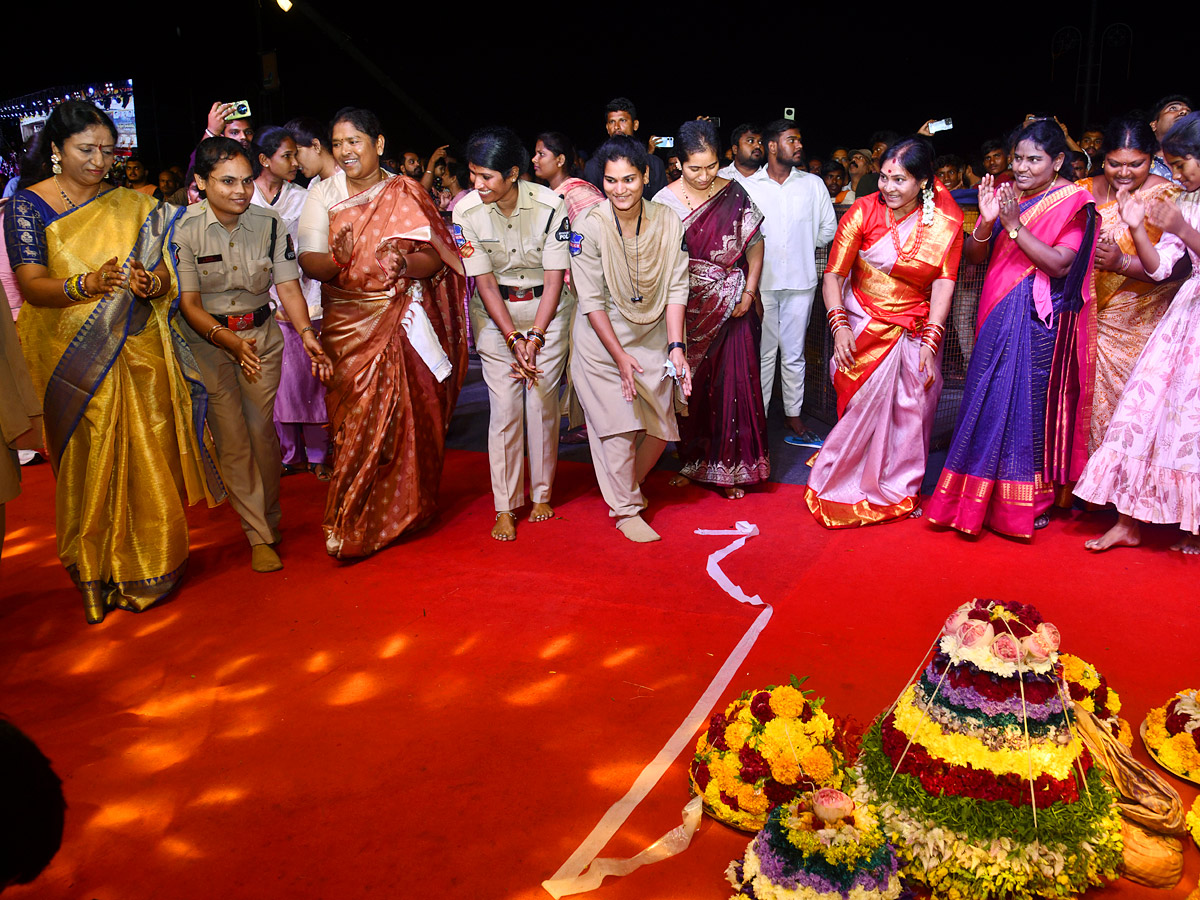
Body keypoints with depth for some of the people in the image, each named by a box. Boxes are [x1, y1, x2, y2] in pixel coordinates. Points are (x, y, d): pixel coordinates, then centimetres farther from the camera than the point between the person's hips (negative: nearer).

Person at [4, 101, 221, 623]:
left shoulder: (130, 205, 10)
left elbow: (166, 273, 4)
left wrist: (152, 282, -20)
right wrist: (89, 284, -31)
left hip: (139, 353, 3)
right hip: (76, 361, -2)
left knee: (148, 458, 5)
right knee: (89, 464, 3)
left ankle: (148, 568, 20)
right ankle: (93, 576, 17)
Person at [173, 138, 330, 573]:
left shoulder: (270, 223, -5)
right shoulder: (184, 229, -12)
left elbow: (289, 288, -6)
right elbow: (189, 304, -13)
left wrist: (306, 333, -24)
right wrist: (229, 340, -30)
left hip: (262, 335, 2)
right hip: (207, 340, -2)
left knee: (262, 429, 3)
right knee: (230, 436, -3)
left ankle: (270, 519, 24)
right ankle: (260, 536, 6)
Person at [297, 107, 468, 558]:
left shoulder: (406, 194, 4)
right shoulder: (322, 195, 6)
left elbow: (434, 260, -2)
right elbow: (309, 262, -4)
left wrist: (405, 262, -24)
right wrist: (337, 258, -26)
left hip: (403, 321, 0)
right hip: (348, 325, 0)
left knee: (406, 416, 2)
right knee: (355, 421, -4)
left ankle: (402, 510, 21)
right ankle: (348, 526, 7)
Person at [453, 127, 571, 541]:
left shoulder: (549, 206, -17)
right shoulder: (467, 211, -14)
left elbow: (554, 279, -13)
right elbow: (484, 281, -10)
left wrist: (534, 338, -16)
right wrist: (513, 339, -14)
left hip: (547, 307, 0)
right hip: (496, 311, 0)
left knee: (543, 402, 0)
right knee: (504, 407, -4)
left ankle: (541, 495, 18)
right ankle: (505, 507, 6)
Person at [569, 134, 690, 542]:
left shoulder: (667, 221, -5)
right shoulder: (590, 225, -15)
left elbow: (676, 287, -5)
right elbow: (592, 300, -15)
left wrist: (675, 346, -13)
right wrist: (620, 355, -18)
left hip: (653, 336, 4)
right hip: (602, 339, -4)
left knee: (659, 430, 9)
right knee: (619, 425, -2)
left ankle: (627, 486, 37)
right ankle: (626, 510, 18)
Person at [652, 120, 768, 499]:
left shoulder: (734, 195, -2)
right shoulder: (664, 202, -3)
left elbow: (755, 246, 5)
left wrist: (748, 293, -3)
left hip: (730, 309, 0)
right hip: (686, 309, 0)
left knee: (732, 384, 0)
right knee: (690, 385, 7)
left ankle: (730, 467, 12)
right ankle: (692, 461, 24)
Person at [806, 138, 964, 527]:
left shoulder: (945, 222, -6)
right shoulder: (862, 212, -9)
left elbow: (944, 282, -9)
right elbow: (833, 274, -9)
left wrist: (930, 341, -17)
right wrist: (839, 326, -20)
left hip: (916, 331, 2)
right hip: (865, 328, -2)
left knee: (911, 414, 6)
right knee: (863, 409, -4)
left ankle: (898, 491, 27)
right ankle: (836, 490, 15)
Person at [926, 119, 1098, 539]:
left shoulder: (1073, 204, -5)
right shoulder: (1003, 195, 9)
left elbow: (1059, 264, -17)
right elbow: (974, 257, 4)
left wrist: (1014, 225, -23)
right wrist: (986, 222, -15)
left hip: (1041, 320, -5)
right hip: (999, 316, 5)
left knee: (1032, 403, -1)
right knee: (988, 401, 8)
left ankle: (1030, 502, 13)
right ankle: (982, 499, 21)